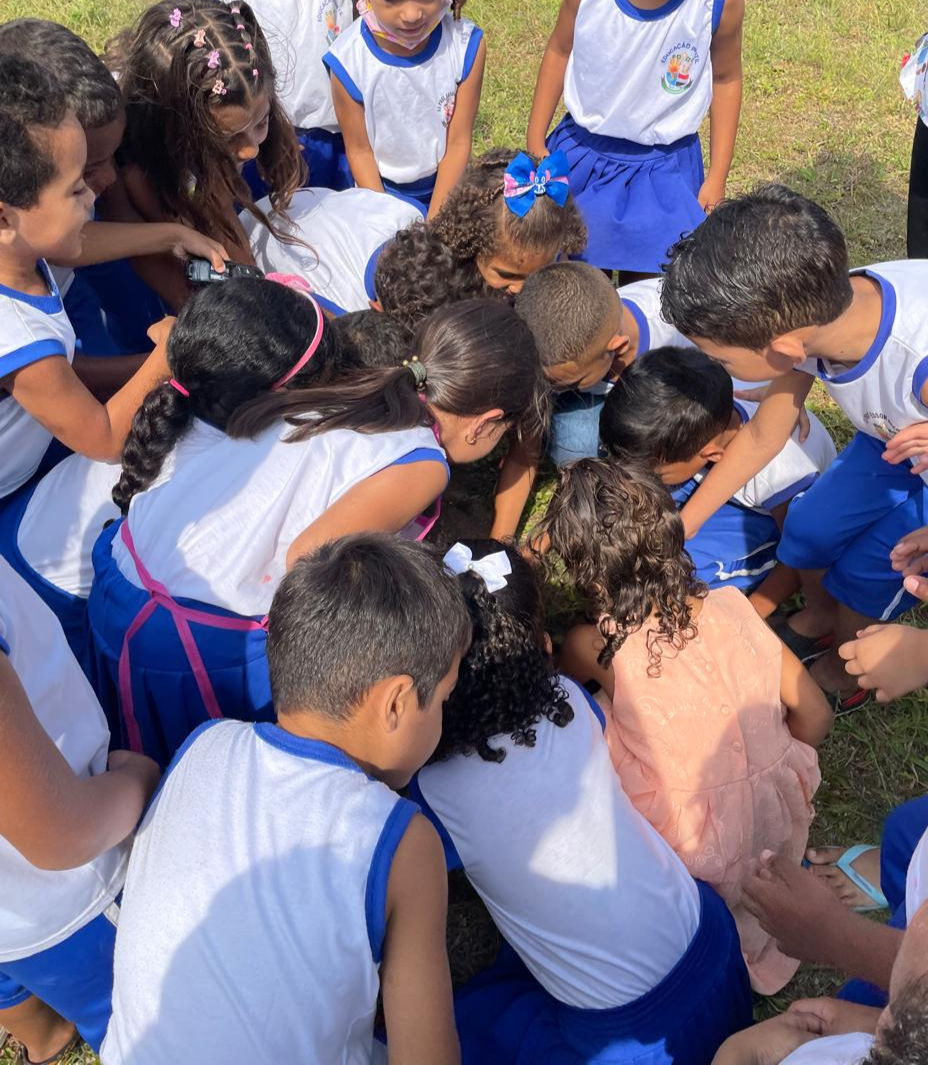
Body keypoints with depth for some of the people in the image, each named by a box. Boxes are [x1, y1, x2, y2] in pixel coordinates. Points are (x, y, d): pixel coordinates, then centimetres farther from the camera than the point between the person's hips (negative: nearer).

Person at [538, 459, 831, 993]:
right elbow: (815, 717, -3)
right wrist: (761, 765, 12)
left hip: (695, 852, -4)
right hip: (780, 823, 4)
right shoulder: (732, 607, -10)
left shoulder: (597, 647, -17)